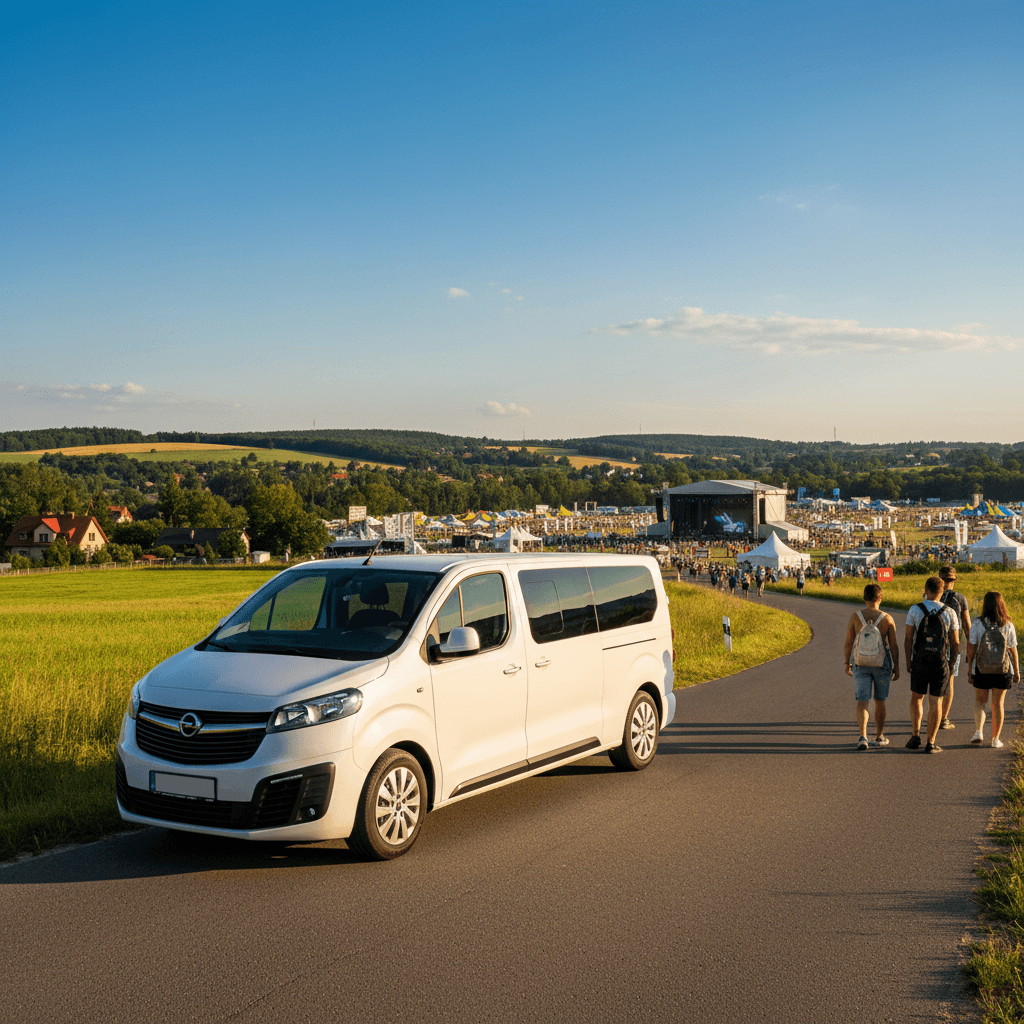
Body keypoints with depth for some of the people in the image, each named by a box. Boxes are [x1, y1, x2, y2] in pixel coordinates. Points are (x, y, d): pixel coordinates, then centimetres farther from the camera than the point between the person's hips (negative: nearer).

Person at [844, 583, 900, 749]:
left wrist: (847, 663, 10)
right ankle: (879, 737, 27)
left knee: (862, 702, 1)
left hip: (861, 663, 0)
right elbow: (894, 645, -6)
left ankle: (863, 737, -15)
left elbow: (848, 643, -3)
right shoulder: (887, 618, -9)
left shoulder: (855, 617, -7)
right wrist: (896, 667, 3)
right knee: (880, 701, 16)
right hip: (882, 663, 0)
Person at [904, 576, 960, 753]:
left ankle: (916, 736, 9)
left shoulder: (915, 610, -6)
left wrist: (908, 661, 6)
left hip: (920, 662, 0)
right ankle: (930, 743, 5)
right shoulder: (949, 612, -4)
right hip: (941, 663, 0)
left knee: (916, 698, 18)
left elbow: (908, 638, -4)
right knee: (935, 702, 5)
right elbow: (955, 642, -1)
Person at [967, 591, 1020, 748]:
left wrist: (969, 668, 4)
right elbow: (1013, 650, -3)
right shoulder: (1008, 626, -7)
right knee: (998, 704, 11)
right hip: (1003, 670, 0)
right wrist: (1016, 671, 8)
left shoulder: (977, 623, -9)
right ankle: (995, 739, 14)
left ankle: (979, 731, -2)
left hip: (981, 669, 0)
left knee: (980, 701, 16)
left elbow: (971, 647, -6)